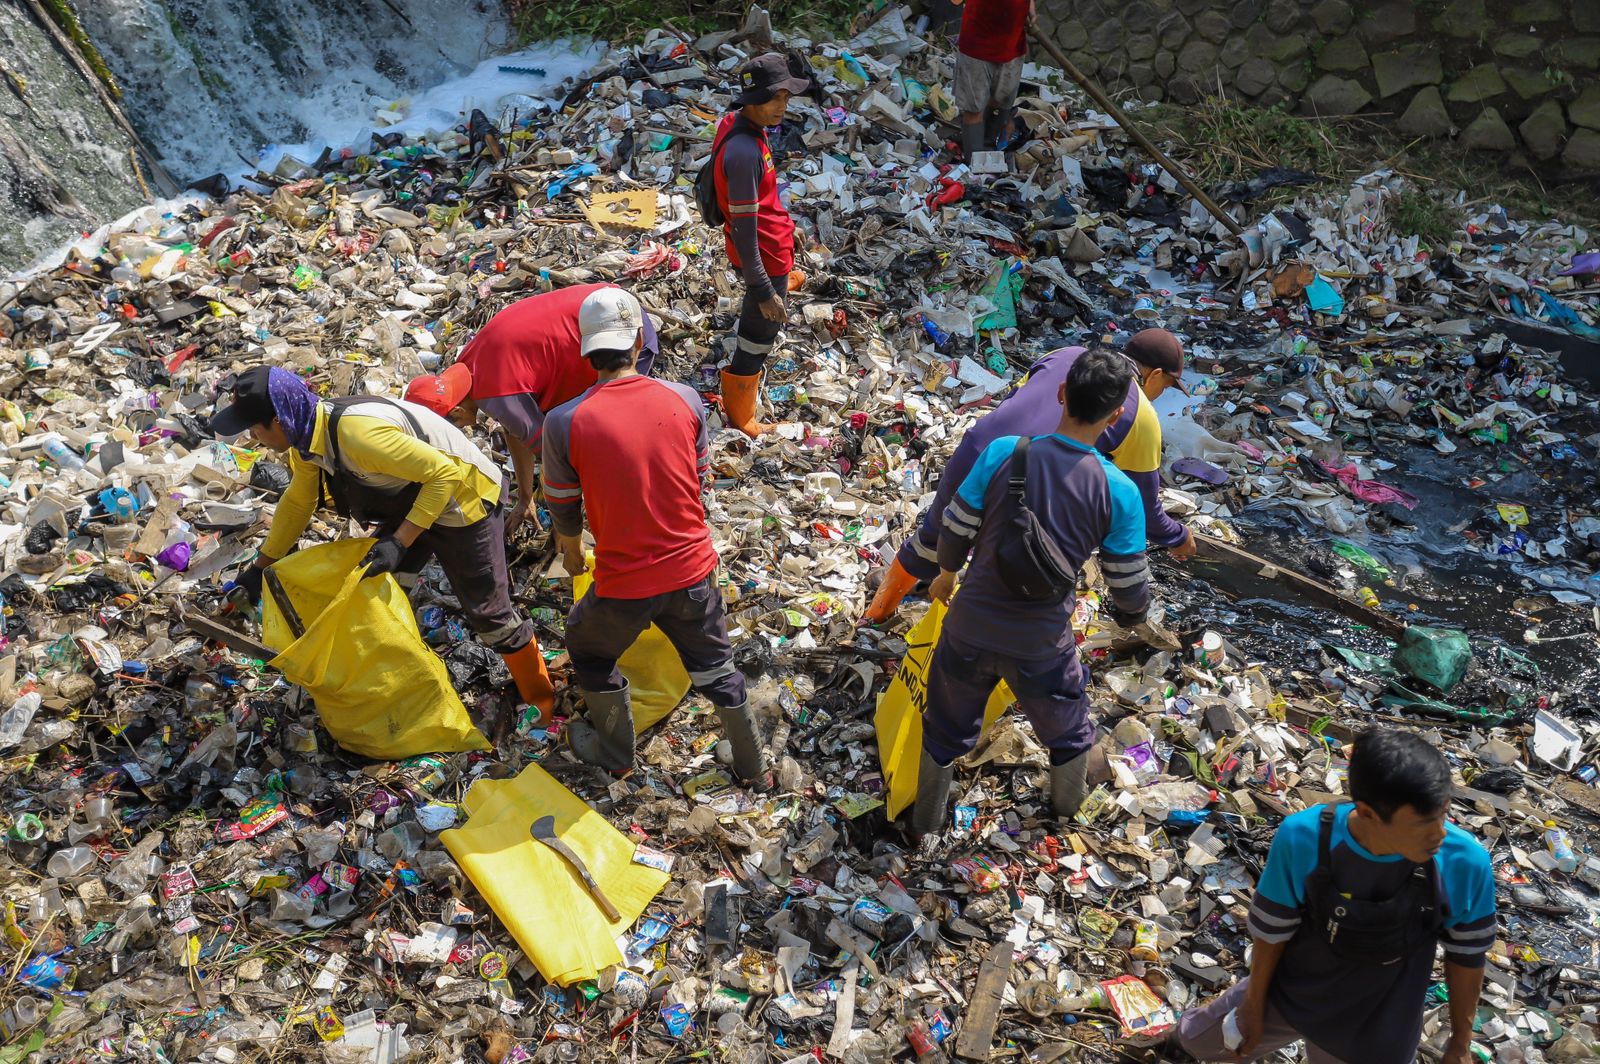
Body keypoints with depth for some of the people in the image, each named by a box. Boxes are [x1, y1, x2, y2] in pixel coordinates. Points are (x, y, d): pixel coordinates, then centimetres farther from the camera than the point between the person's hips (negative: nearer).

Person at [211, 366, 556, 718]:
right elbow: (297, 502, 11)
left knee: (487, 610, 1)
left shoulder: (356, 432, -37)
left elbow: (444, 473, -34)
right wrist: (260, 568, 15)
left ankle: (540, 700, 21)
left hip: (462, 501, -8)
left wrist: (399, 542, -35)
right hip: (408, 503, 8)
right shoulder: (307, 434, -7)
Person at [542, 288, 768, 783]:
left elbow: (563, 505, -1)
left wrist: (571, 550, 22)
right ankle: (751, 761, 44)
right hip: (693, 569, 3)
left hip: (624, 584, -2)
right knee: (713, 665, 26)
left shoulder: (564, 422, -17)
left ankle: (615, 751, 47)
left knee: (588, 648, 29)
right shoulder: (685, 399, -9)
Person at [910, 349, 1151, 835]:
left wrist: (947, 574, 17)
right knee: (1070, 739, 29)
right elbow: (1130, 590, -8)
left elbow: (954, 532, -6)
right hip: (1042, 648, -1)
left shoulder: (1003, 452, -16)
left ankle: (925, 828, 46)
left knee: (945, 735, 26)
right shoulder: (1119, 491, -17)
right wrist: (1131, 612, 17)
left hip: (969, 631, 1)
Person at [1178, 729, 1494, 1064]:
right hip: (1289, 993, 1)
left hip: (1375, 1027, -1)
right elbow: (1272, 927, -13)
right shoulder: (1302, 839, -31)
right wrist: (1254, 1002, 1)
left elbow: (1466, 957, -10)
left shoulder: (1464, 864, -31)